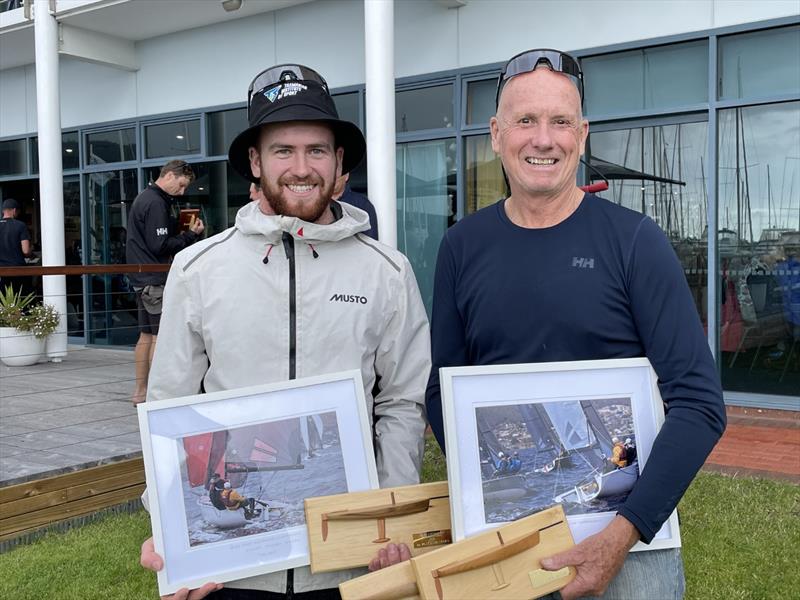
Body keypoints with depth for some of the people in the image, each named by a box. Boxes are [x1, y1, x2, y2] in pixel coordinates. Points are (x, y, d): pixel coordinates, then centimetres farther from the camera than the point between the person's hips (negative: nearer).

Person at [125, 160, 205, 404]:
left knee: (146, 335, 12)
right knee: (161, 336, -7)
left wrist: (184, 234, 7)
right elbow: (160, 246, -19)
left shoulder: (145, 198, 18)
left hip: (143, 278, 10)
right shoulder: (156, 203, -15)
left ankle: (141, 392, 18)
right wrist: (190, 236, -11)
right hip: (155, 279, -10)